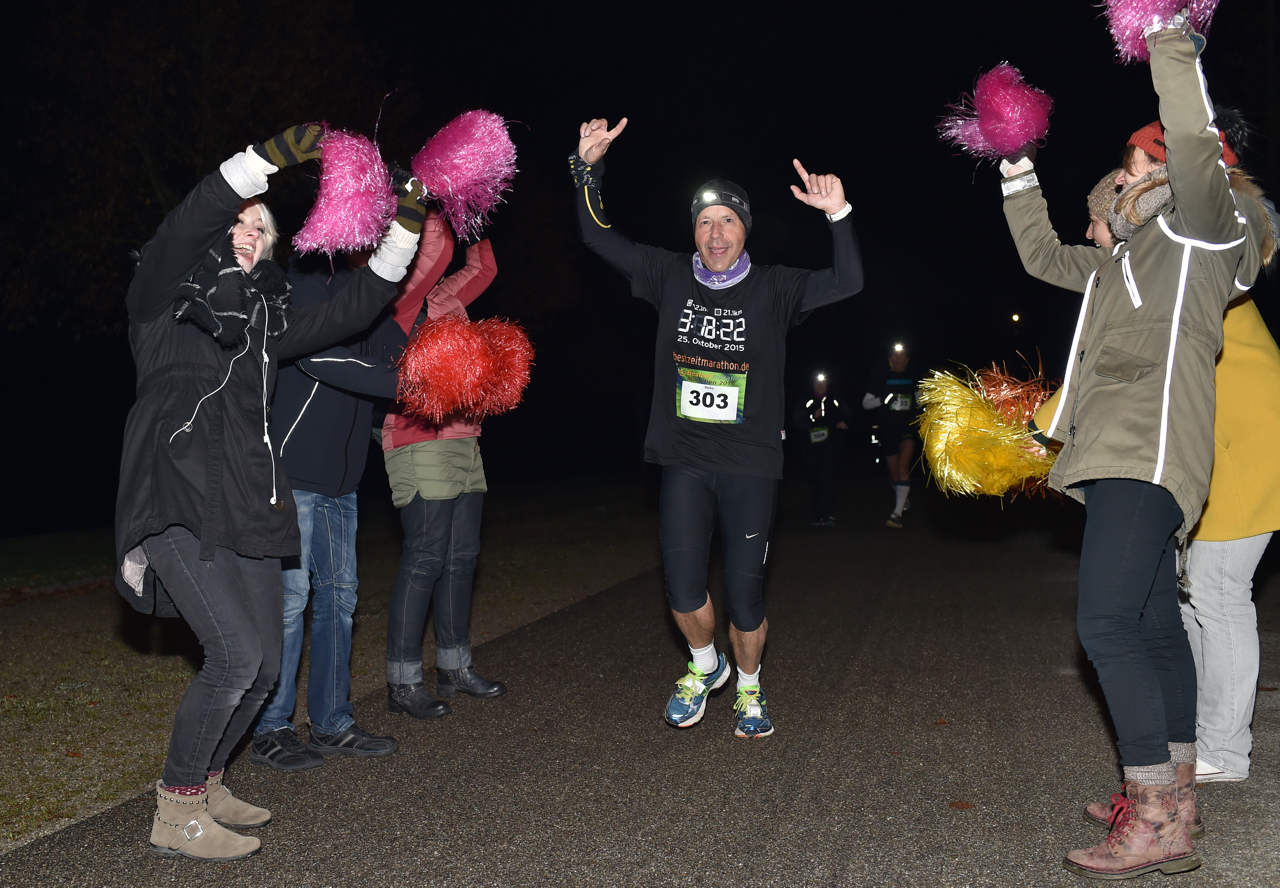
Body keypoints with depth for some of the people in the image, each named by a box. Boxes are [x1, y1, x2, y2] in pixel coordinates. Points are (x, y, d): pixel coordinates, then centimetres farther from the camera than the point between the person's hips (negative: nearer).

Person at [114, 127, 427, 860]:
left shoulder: (267, 319, 21)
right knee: (237, 654, -17)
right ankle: (177, 814, 0)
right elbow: (188, 223, -13)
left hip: (245, 509, 7)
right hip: (176, 500, -7)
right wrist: (269, 157, -21)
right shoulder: (166, 297, 6)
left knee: (265, 667, 5)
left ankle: (206, 786, 27)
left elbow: (353, 312, 18)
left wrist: (405, 229, 12)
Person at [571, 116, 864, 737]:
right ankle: (705, 667, 32)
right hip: (685, 462, 2)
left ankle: (749, 688, 30)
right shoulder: (671, 276, 6)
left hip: (750, 466, -1)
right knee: (683, 589, 0)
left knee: (744, 596, 3)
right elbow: (599, 238, 6)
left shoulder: (773, 288, 1)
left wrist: (838, 215, -23)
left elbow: (848, 284, -10)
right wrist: (588, 168, -6)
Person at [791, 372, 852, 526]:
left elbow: (848, 417, 26)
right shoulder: (805, 403, 12)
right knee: (814, 480, 4)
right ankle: (817, 516, 11)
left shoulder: (835, 402, 13)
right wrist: (812, 418, -9)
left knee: (826, 478, -17)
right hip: (811, 446, 2)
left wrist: (843, 423, 4)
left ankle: (828, 515, -21)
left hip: (829, 445, -2)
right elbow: (796, 423, 2)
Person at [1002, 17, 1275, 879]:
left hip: (1149, 453, -10)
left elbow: (1196, 146, -17)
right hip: (1120, 457, 10)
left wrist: (1171, 45, -13)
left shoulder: (1201, 232, 1)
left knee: (1108, 624, -18)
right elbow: (1043, 254, 37)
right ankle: (1168, 792, 20)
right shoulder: (1121, 260, 26)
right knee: (1154, 625, 12)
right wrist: (1017, 170, 34)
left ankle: (1159, 823, -14)